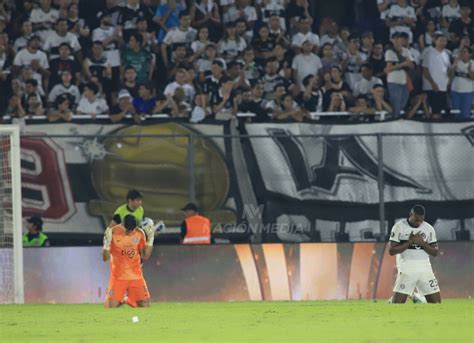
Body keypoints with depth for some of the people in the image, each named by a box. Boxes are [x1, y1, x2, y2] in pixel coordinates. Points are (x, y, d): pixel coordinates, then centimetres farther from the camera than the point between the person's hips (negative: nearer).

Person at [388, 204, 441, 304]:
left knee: (436, 301, 1)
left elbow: (435, 252, 7)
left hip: (425, 268, 4)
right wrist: (410, 241, -15)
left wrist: (422, 243, -11)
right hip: (406, 269, -4)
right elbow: (392, 251, -7)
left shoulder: (429, 228, 7)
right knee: (397, 302, -11)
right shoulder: (399, 227, -4)